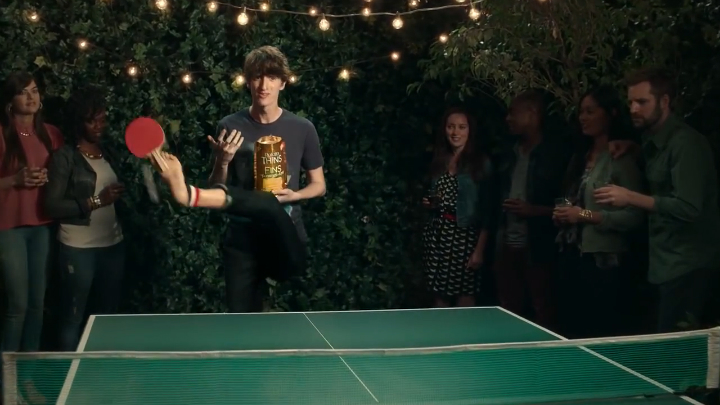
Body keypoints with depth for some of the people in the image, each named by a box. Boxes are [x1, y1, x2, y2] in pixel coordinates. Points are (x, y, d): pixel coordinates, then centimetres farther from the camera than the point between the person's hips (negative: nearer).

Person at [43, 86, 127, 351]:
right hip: (78, 249, -6)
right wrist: (96, 202, -20)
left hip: (113, 244, 6)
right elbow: (52, 206, -14)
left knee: (107, 313, 12)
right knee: (74, 317, 0)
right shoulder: (64, 157, -6)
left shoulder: (109, 153, 12)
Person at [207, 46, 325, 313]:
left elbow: (319, 185, 6)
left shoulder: (303, 129, -2)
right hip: (242, 239, 0)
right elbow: (216, 191, 4)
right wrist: (222, 161, -15)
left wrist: (293, 195, -14)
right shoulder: (230, 127, -2)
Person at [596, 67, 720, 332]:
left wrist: (631, 198, -24)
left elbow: (688, 208, -23)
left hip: (687, 266, -9)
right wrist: (635, 150, 9)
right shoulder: (655, 141, 12)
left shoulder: (685, 143, -17)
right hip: (667, 263, 9)